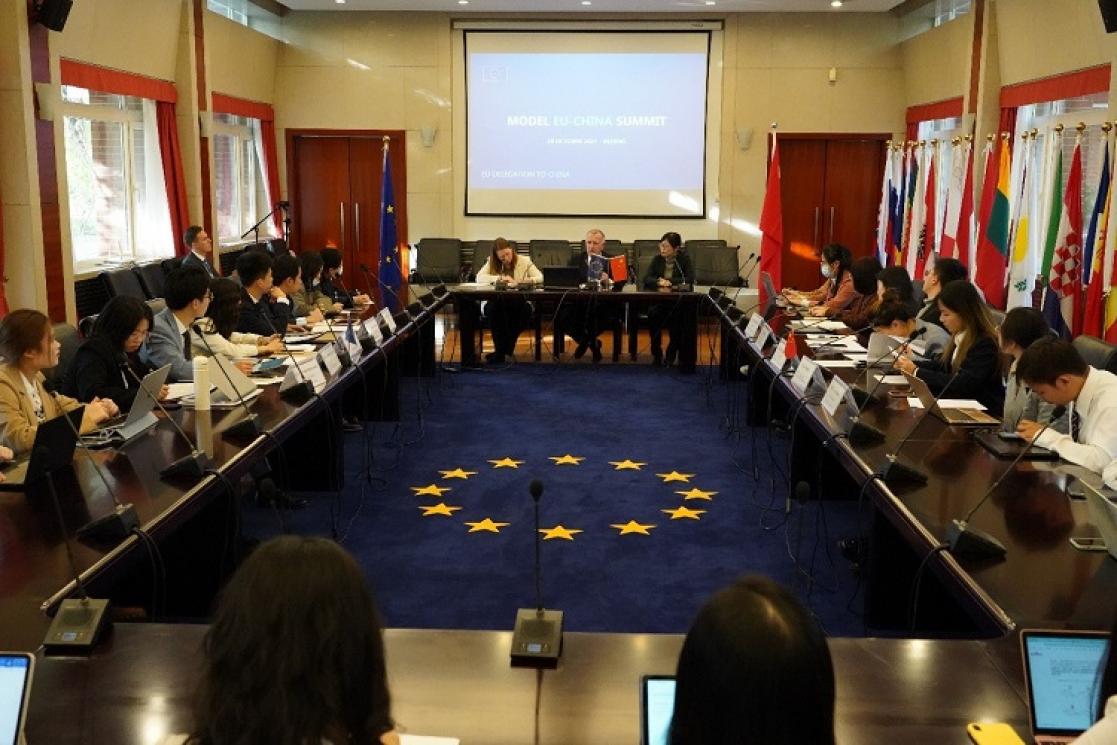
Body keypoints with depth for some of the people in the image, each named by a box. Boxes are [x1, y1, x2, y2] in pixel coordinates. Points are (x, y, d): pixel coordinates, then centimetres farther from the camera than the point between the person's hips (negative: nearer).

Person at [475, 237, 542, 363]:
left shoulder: (524, 261, 5)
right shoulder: (491, 262, 7)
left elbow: (540, 277, -4)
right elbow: (479, 278, -8)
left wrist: (523, 281, -23)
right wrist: (499, 278, -21)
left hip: (518, 302, 0)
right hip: (497, 302, 0)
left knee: (526, 310, -34)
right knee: (492, 308, -35)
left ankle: (506, 348, -17)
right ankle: (500, 351, -23)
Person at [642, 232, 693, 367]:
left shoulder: (684, 259, 2)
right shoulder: (657, 259, 9)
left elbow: (690, 279, -11)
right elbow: (646, 279, 1)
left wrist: (669, 282, -15)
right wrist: (659, 282, -19)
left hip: (677, 301, -2)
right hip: (657, 299, 2)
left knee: (676, 316, -34)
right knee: (653, 314, -32)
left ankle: (671, 354, -13)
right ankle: (656, 354, -16)